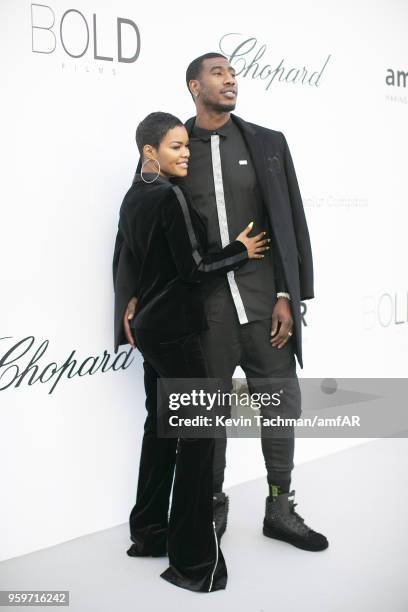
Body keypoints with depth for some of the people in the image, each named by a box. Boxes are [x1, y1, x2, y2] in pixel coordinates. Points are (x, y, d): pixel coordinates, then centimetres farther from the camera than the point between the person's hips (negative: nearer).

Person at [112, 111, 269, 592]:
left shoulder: (133, 197, 11)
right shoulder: (171, 196, -16)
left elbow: (124, 261, 18)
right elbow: (193, 268, -18)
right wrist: (242, 251, -4)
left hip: (149, 328, 9)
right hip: (175, 331, -9)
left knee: (161, 424, 16)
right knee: (198, 431, -5)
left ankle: (149, 533, 26)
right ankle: (193, 560, -1)